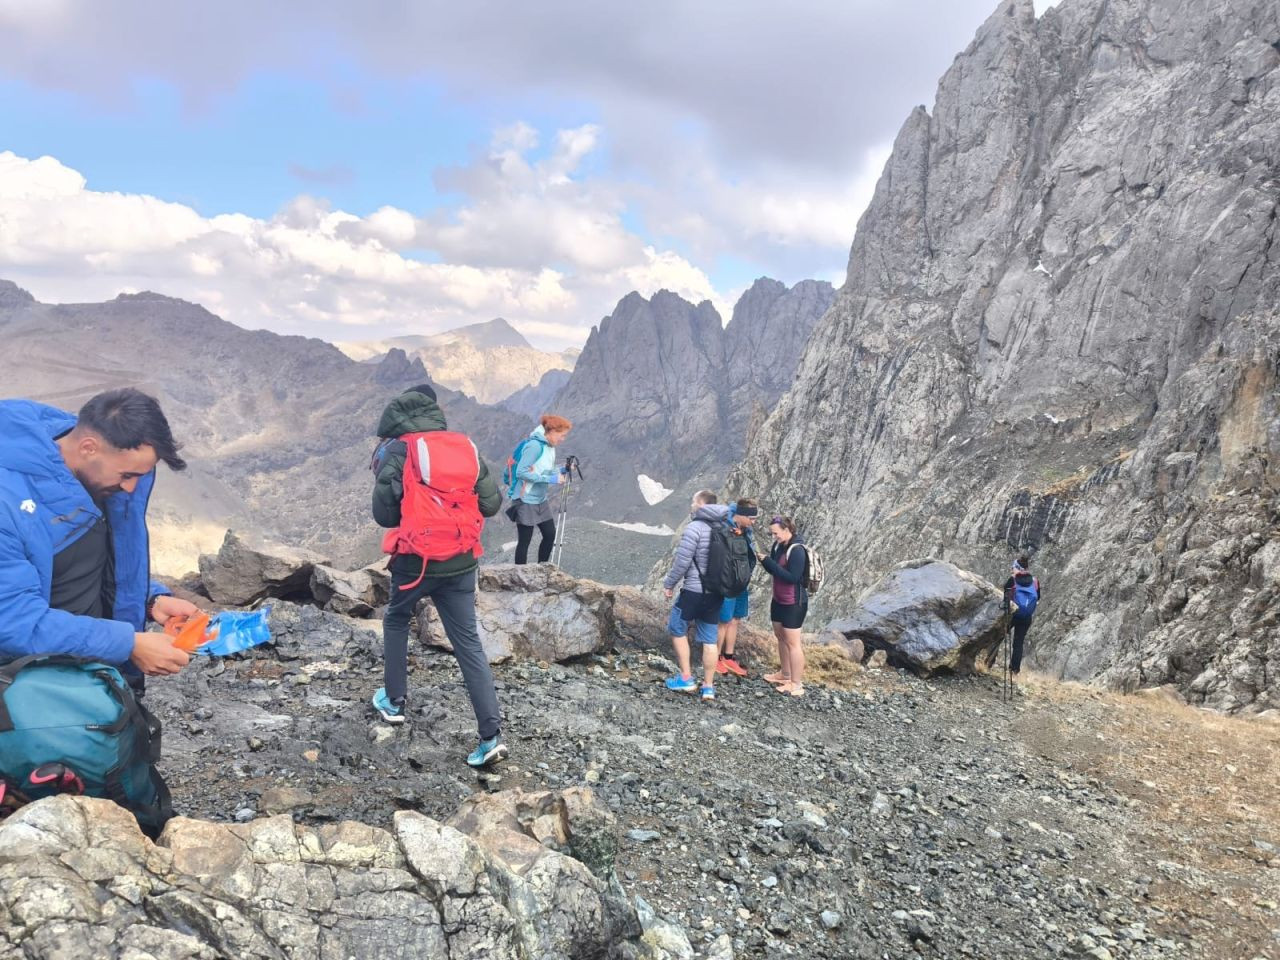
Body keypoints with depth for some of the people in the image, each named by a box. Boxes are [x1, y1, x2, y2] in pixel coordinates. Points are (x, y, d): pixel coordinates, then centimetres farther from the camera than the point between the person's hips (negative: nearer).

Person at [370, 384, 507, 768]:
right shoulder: (467, 448, 5)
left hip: (416, 561, -2)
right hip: (461, 563, 3)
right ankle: (492, 736, 0)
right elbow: (491, 503, 5)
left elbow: (384, 514, -5)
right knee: (469, 643, 6)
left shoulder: (396, 452, -5)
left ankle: (394, 701, 35)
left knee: (396, 621, 27)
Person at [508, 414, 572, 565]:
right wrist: (549, 479, -25)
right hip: (526, 501, -9)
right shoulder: (535, 445, -20)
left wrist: (560, 470, -2)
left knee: (550, 534, 10)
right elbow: (521, 472, -25)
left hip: (540, 500, 9)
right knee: (524, 541, -1)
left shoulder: (549, 447, 6)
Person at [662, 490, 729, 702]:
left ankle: (686, 678, 14)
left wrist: (669, 583, -3)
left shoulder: (695, 528, -15)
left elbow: (682, 561, -16)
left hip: (693, 591, -6)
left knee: (677, 629, 13)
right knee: (709, 639, 10)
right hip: (716, 592, 6)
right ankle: (708, 686, 14)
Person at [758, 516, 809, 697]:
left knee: (793, 642, -5)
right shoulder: (778, 546, 3)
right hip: (778, 600, 9)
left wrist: (770, 563, -26)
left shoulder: (797, 550, -21)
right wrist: (765, 560, -8)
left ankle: (797, 684, 0)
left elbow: (792, 577, -25)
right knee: (780, 637, 18)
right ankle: (785, 674, 32)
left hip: (794, 603, -9)